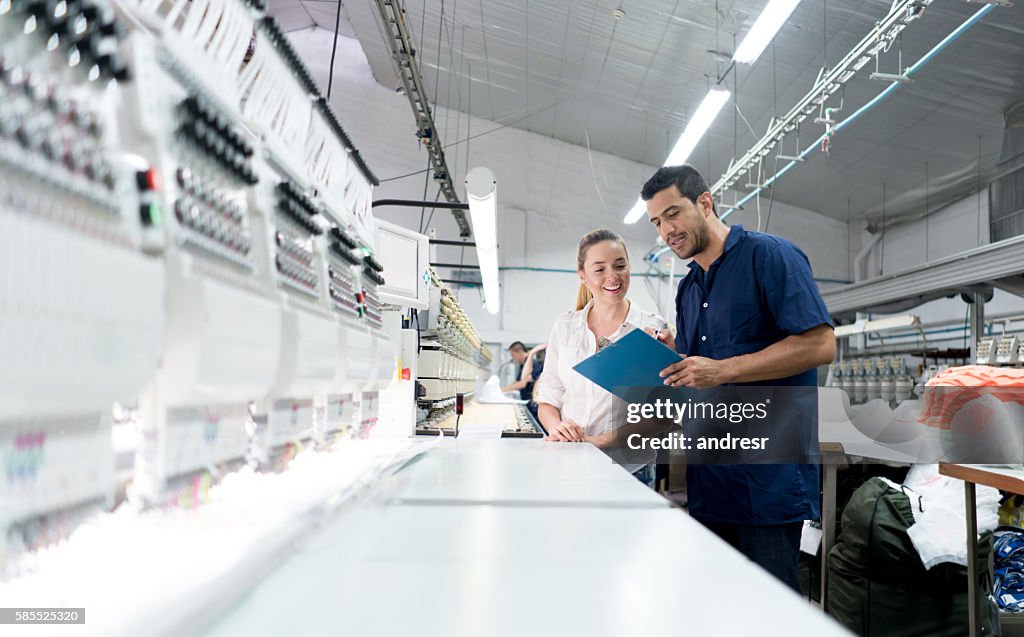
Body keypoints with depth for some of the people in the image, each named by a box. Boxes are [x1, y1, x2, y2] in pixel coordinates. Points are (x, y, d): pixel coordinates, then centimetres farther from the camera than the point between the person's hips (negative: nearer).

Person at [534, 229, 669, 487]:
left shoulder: (653, 328, -1)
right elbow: (547, 400, 11)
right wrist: (556, 427, -11)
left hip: (628, 472, -2)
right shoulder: (564, 327, 8)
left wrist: (602, 441, -16)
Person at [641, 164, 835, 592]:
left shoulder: (770, 255, -6)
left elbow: (819, 345, -16)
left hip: (770, 472, -7)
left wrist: (723, 370, -21)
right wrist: (662, 362, 1)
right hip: (708, 477, 7)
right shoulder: (687, 289, 17)